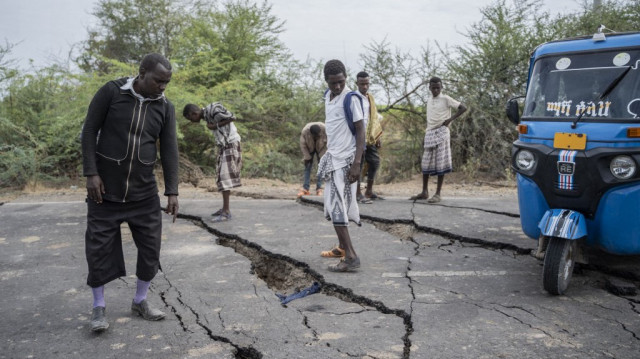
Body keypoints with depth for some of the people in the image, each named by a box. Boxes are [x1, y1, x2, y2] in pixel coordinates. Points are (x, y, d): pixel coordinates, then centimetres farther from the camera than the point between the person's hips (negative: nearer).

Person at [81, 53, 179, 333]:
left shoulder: (165, 107, -3)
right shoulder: (111, 92, -10)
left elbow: (169, 150, -4)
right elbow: (89, 131, -7)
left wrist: (172, 192, -10)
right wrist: (91, 173, -14)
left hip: (143, 190, 3)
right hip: (106, 186, -2)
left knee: (151, 246, 3)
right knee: (99, 247, 2)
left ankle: (140, 301, 22)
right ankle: (99, 307, 20)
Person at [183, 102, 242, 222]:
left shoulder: (213, 109, -13)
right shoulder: (207, 116, 13)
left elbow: (232, 117, -17)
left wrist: (215, 126, -13)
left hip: (230, 145, -9)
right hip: (223, 146, 9)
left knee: (224, 177, -12)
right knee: (222, 177, 11)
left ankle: (226, 212, -13)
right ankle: (225, 208, 17)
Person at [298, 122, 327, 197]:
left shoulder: (325, 130, -36)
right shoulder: (305, 131, -34)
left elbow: (327, 144, -23)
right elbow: (303, 145, -21)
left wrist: (322, 156, -20)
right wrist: (307, 157, -17)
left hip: (321, 149, 0)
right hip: (309, 148, 0)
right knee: (307, 166, -4)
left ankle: (319, 189, -5)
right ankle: (305, 189, -4)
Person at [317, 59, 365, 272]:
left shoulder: (351, 98, -13)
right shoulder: (328, 96, 11)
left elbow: (361, 131, -15)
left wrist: (356, 163, -22)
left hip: (345, 159, -8)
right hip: (333, 157, 8)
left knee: (337, 206, -12)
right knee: (334, 205, 14)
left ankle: (351, 257, -9)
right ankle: (342, 247, 28)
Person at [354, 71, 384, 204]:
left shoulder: (370, 97, 15)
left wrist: (378, 136, 13)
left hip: (371, 137, 8)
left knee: (375, 163, 11)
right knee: (358, 165, -2)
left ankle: (369, 191, 23)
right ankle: (358, 193, 7)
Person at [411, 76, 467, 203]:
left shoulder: (446, 99, -4)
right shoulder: (429, 101, 15)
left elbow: (463, 108, -8)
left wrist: (450, 119, -13)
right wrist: (427, 133, 15)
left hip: (441, 133, -6)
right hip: (429, 134, 6)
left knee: (440, 164, -5)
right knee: (426, 163, 6)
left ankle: (437, 194, -2)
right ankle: (424, 192, 15)